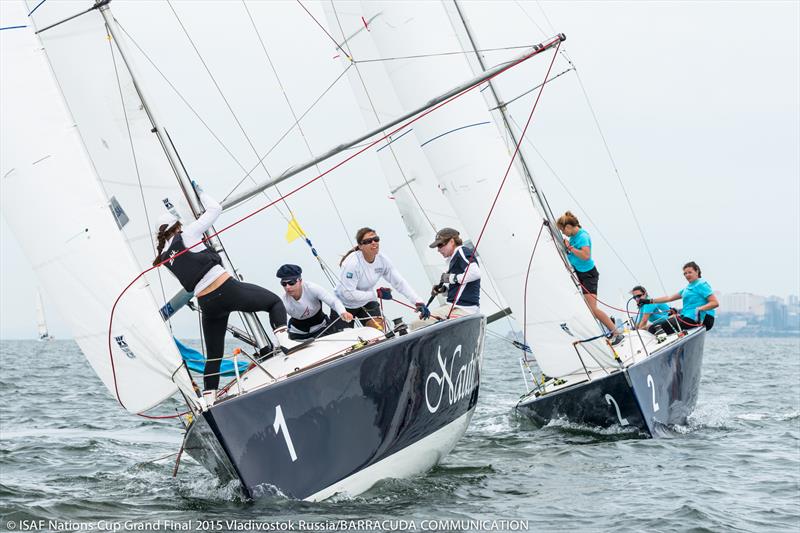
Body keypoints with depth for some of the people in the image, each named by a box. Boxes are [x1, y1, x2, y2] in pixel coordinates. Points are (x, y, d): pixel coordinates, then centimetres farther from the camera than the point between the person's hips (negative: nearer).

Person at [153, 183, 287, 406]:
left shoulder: (164, 256, 13)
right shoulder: (187, 234, -1)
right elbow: (215, 208, 9)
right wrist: (200, 192, 23)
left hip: (207, 304, 5)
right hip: (229, 290, -5)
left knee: (213, 354, 18)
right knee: (274, 301, 13)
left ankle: (208, 398, 13)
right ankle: (282, 337, -12)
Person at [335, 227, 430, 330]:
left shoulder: (382, 260, -14)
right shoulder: (352, 263, -29)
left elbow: (400, 283, -14)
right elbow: (348, 293, -31)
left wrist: (418, 302, -25)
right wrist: (377, 294, -28)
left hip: (367, 302, 4)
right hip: (345, 304, -4)